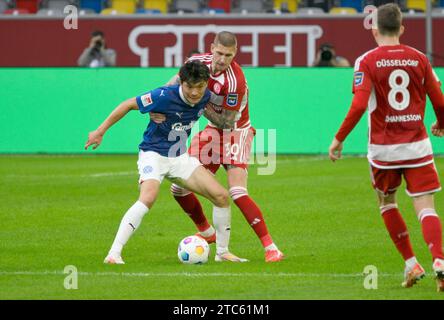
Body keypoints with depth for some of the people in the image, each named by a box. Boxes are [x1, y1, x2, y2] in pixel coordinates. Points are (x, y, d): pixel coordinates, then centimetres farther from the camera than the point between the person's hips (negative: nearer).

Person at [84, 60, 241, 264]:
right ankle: (114, 254, -32)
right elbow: (128, 105, -15)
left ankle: (222, 252, 14)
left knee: (221, 196, -4)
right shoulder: (165, 96, -24)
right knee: (148, 198, -33)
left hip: (180, 157, 6)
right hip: (154, 154, -6)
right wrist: (100, 132, -10)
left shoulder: (205, 97, -6)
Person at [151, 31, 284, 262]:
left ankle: (270, 247, -18)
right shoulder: (199, 62, -12)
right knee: (179, 188, 5)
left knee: (237, 192, -24)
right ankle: (206, 233, 30)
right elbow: (175, 84, -3)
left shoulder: (235, 81, -30)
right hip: (212, 131, 7)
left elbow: (227, 123, -23)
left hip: (236, 131, -7)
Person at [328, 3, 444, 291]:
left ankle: (412, 264, 16)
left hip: (383, 147, -1)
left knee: (387, 203, 20)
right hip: (417, 145, 1)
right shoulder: (419, 59, 3)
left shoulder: (367, 61, -5)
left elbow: (359, 105, -15)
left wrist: (339, 139, -6)